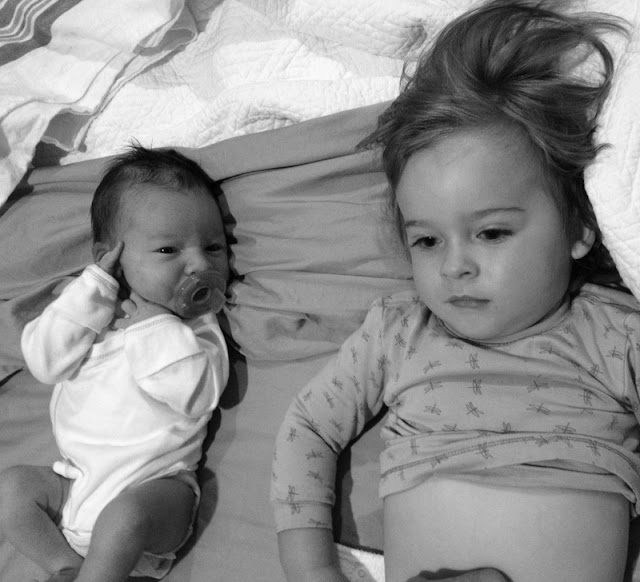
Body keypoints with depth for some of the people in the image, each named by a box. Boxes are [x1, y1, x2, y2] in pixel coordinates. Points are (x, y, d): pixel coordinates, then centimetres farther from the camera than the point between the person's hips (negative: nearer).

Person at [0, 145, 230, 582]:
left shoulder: (197, 325, -1)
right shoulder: (95, 309, 8)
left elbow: (199, 393, -18)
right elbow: (45, 362, -7)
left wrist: (153, 323, -17)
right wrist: (96, 290, -12)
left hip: (155, 485, -4)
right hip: (77, 478, 5)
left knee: (124, 514, -31)